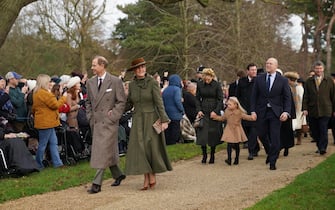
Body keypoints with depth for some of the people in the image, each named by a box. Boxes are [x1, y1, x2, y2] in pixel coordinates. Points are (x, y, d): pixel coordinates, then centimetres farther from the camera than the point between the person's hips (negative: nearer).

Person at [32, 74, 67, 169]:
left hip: (47, 123, 11)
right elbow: (55, 105, -17)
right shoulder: (44, 93, -18)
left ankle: (57, 162, 10)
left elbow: (33, 109, 24)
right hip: (46, 123, -11)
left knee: (53, 143, 9)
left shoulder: (36, 93, 16)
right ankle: (38, 164, 6)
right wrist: (64, 98, -5)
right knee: (43, 144, -2)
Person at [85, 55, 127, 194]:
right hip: (96, 122, 6)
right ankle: (118, 175, 31)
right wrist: (90, 117, 9)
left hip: (109, 122, -6)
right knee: (108, 152, 13)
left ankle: (97, 183, -12)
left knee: (103, 152, -11)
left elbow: (121, 101, -4)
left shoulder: (115, 81, -6)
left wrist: (113, 116, -11)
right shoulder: (90, 82, 10)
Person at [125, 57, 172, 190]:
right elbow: (129, 104, 12)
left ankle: (153, 176, 11)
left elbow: (159, 102, -9)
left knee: (151, 147, -5)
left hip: (151, 119, -4)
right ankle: (146, 178, 5)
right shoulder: (132, 85, 7)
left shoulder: (152, 82, -6)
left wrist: (164, 120, -14)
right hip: (137, 120, 4)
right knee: (140, 148, -1)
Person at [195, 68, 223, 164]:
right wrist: (199, 110, -4)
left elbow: (220, 99, -3)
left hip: (214, 111, -2)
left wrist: (215, 111, -13)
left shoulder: (217, 85, -6)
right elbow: (197, 98, 8)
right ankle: (204, 155, 4)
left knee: (213, 133, 1)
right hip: (203, 112, 2)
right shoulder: (200, 84, 1)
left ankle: (212, 155, 11)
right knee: (202, 133, -5)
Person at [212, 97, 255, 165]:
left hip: (237, 130, -1)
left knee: (236, 145, 7)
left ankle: (236, 159, 18)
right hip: (229, 130, 2)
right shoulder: (227, 111, 4)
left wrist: (251, 117, -26)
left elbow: (246, 116, -10)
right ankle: (229, 159, -8)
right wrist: (215, 116, 10)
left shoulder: (239, 112, -7)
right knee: (229, 144, -8)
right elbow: (222, 118, 15)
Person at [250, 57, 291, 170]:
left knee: (275, 137, -2)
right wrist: (253, 111, -4)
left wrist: (286, 112, -14)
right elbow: (254, 96, 5)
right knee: (262, 135, 9)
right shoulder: (259, 79, 5)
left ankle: (272, 162, 8)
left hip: (276, 113, -2)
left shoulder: (283, 80, 0)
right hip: (262, 112, 2)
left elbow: (287, 98, -1)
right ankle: (270, 153, 36)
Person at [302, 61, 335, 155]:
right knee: (314, 131, 5)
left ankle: (322, 148, -5)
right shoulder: (309, 81, 9)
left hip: (325, 111, -2)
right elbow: (305, 96, 7)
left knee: (323, 130, -9)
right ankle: (320, 146, 18)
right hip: (312, 111, 2)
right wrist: (305, 108, -3)